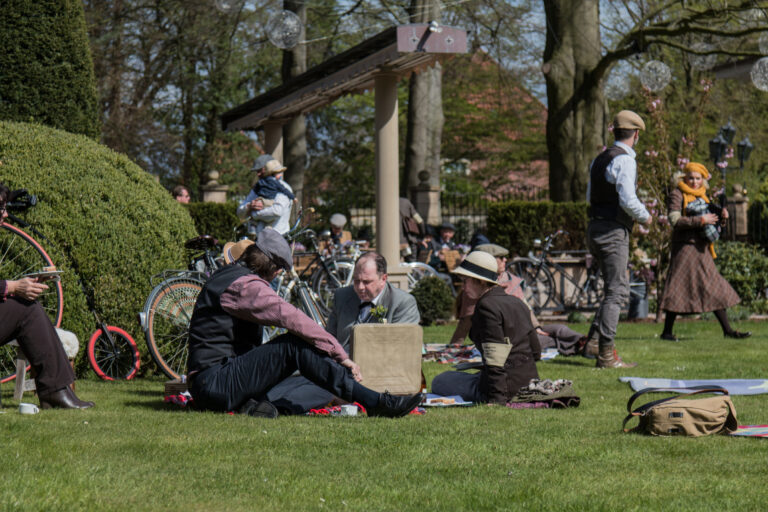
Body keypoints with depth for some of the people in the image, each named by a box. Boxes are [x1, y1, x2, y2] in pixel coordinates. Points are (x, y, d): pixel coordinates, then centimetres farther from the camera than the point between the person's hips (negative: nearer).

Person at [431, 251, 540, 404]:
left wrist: (496, 399, -23)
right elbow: (536, 351, 13)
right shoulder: (517, 302, 12)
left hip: (509, 387, -10)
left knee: (439, 382, 4)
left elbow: (495, 359, -22)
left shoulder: (486, 307, -15)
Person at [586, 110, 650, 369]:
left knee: (618, 287, 19)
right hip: (614, 231, -9)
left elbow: (590, 196, 20)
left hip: (595, 227, 9)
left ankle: (596, 336, 14)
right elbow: (628, 200, -21)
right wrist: (645, 216, -4)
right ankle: (606, 354, -7)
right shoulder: (624, 160, -14)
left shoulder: (600, 159, 14)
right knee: (616, 291, -6)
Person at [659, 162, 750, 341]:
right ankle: (667, 331, -1)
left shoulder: (702, 197, 19)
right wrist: (701, 220, -22)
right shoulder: (677, 195, -4)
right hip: (685, 247, -8)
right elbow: (675, 221, -17)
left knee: (715, 289, 7)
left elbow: (712, 223, 23)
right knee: (679, 287, -7)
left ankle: (727, 330, 10)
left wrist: (722, 217, 1)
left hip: (702, 249, 8)